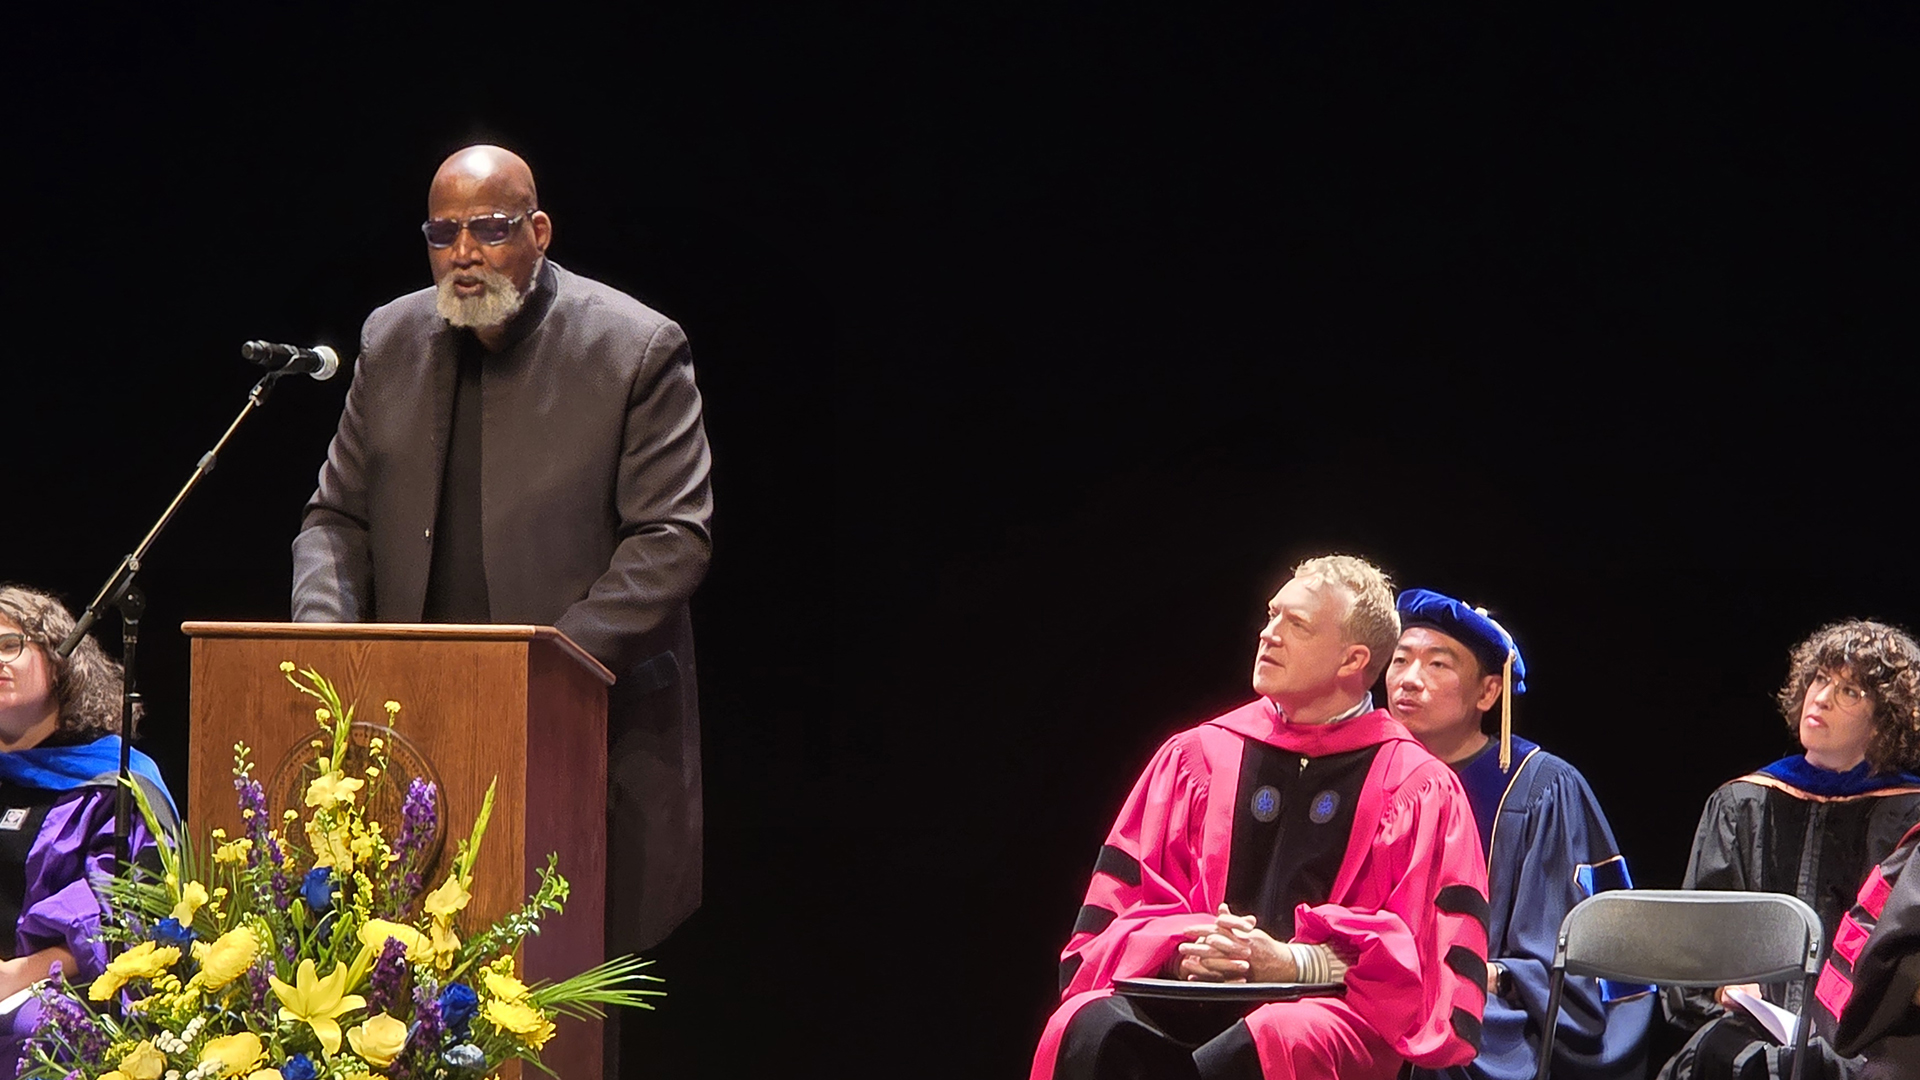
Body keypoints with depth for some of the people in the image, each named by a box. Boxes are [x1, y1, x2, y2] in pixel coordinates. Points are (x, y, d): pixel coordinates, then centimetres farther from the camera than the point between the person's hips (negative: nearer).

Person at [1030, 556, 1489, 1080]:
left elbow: (1431, 965, 0)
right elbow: (1106, 932, 15)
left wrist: (1295, 963, -14)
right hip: (1189, 1012, 3)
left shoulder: (1419, 789, 10)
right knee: (1090, 1025, -33)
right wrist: (1181, 950, -8)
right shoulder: (1196, 757, 19)